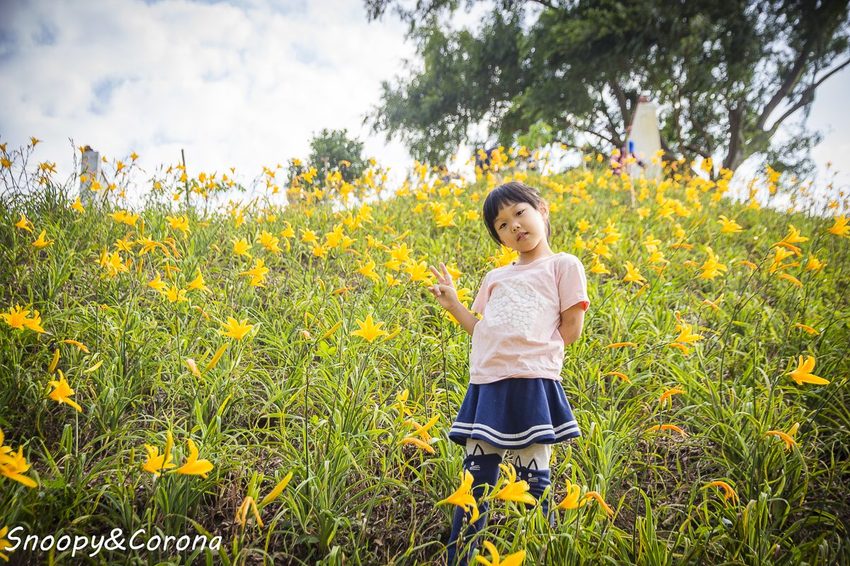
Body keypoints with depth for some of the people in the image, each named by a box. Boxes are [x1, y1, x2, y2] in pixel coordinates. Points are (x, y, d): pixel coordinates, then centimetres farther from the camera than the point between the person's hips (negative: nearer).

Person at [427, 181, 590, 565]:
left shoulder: (563, 265, 4)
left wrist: (534, 351, -7)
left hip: (532, 385, -5)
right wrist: (453, 305, 14)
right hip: (487, 388, 5)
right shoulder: (495, 278, 20)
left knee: (535, 485, -1)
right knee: (474, 484, 9)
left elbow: (571, 330, 0)